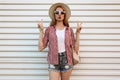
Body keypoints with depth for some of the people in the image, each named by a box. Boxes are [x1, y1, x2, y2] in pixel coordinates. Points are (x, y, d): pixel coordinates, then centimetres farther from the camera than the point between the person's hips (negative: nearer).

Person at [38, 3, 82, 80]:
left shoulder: (69, 30, 3)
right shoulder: (49, 29, 1)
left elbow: (76, 48, -1)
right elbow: (41, 48, -4)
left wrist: (78, 32, -4)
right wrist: (41, 30, -6)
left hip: (66, 60, 1)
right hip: (54, 61, -1)